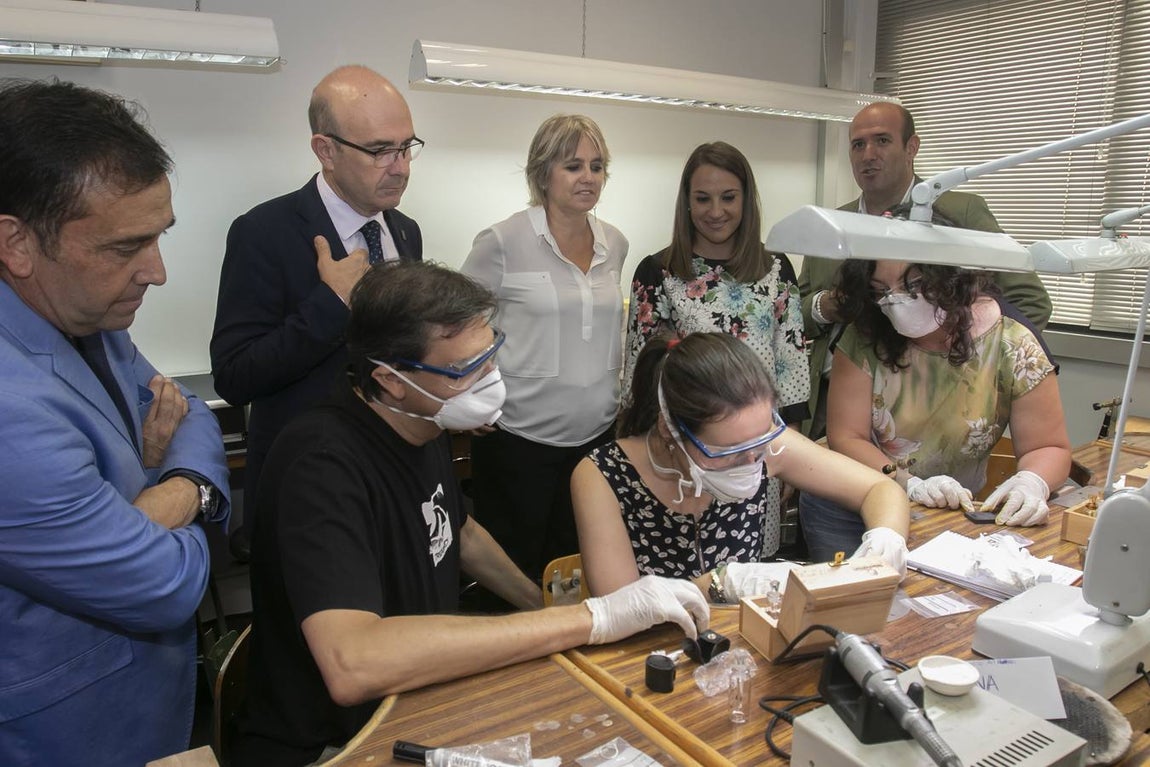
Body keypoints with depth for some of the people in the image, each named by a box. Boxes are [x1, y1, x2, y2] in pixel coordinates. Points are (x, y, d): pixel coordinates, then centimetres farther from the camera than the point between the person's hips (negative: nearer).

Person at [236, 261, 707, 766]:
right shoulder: (324, 464, -27)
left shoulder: (423, 426, -3)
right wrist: (591, 620, -36)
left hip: (416, 703, 7)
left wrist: (551, 611, 4)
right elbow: (353, 667, -40)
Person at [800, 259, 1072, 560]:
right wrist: (909, 484, -24)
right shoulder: (866, 337, -11)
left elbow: (1049, 448, -5)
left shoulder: (1012, 344, -12)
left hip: (951, 518, 1)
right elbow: (845, 438, -10)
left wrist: (1032, 482, -26)